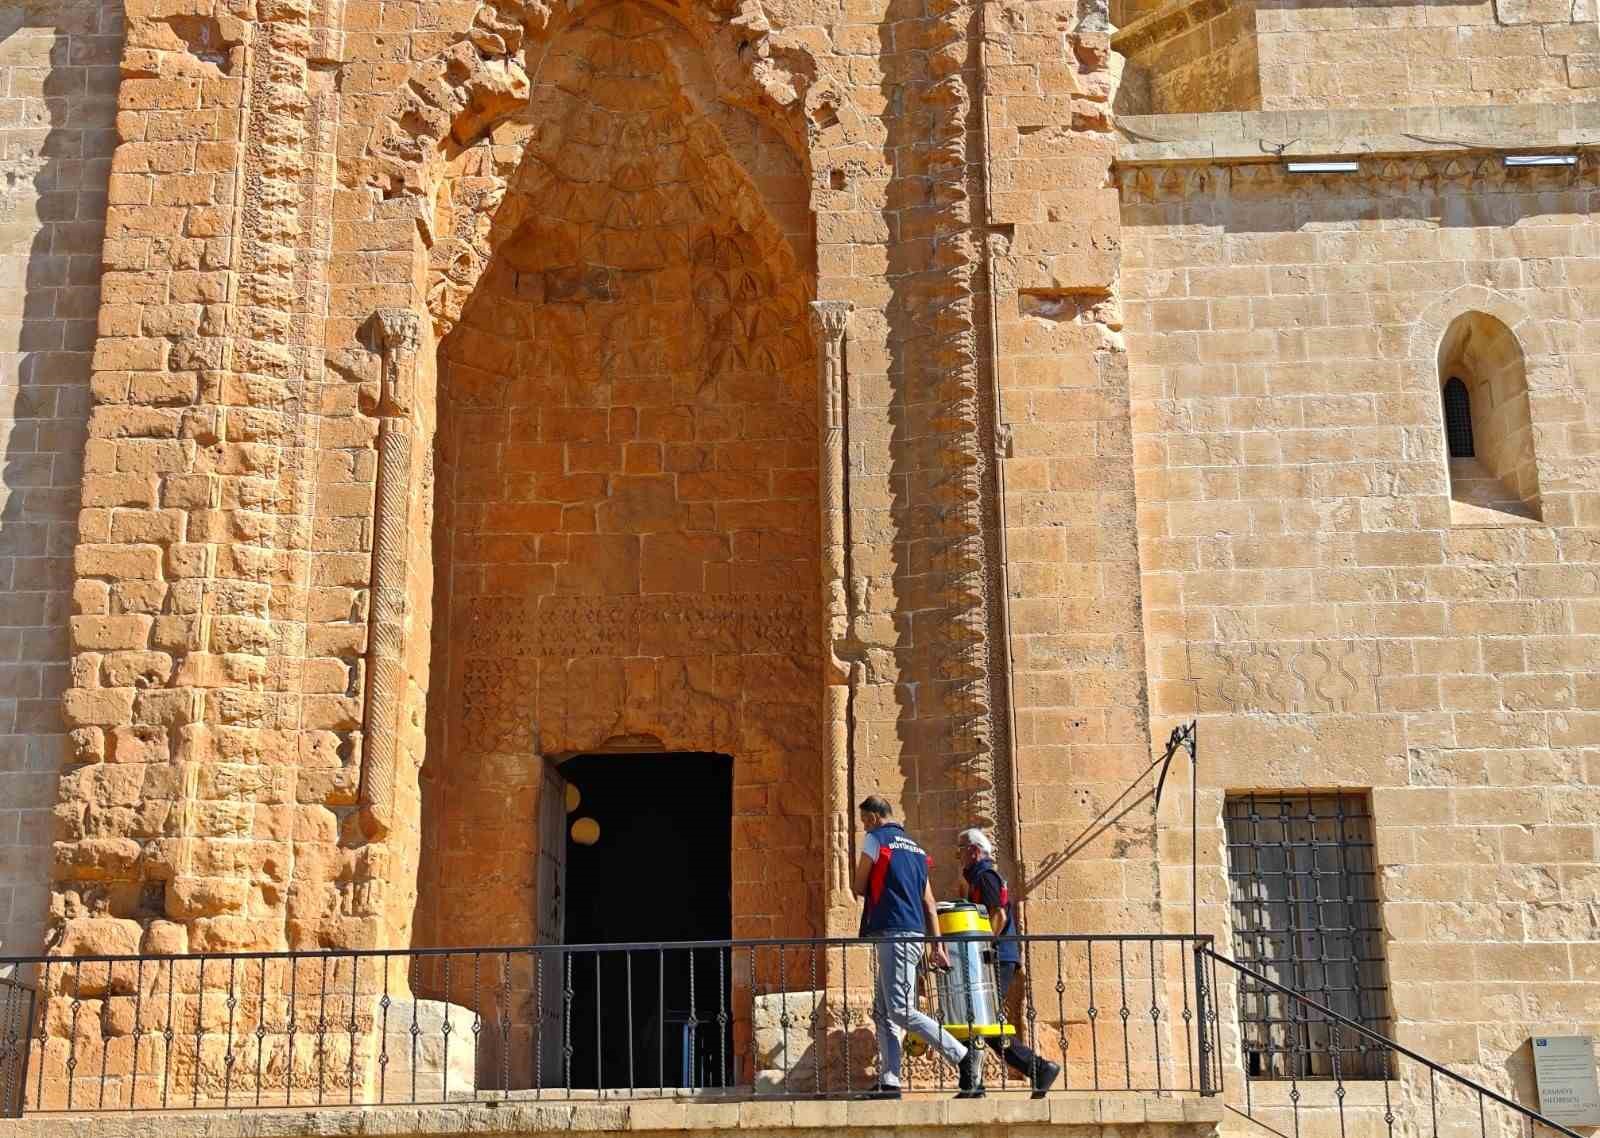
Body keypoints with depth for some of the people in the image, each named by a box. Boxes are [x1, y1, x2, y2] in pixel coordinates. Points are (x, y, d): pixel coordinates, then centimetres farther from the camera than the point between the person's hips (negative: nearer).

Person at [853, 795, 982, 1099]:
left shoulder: (876, 839, -2)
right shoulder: (915, 848, 21)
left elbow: (859, 887, 1)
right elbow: (929, 903, 17)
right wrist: (937, 946, 14)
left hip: (893, 934, -9)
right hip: (916, 934, 9)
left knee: (901, 1011, -11)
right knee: (883, 1012, 9)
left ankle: (963, 1056, -15)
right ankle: (888, 1083, 3)